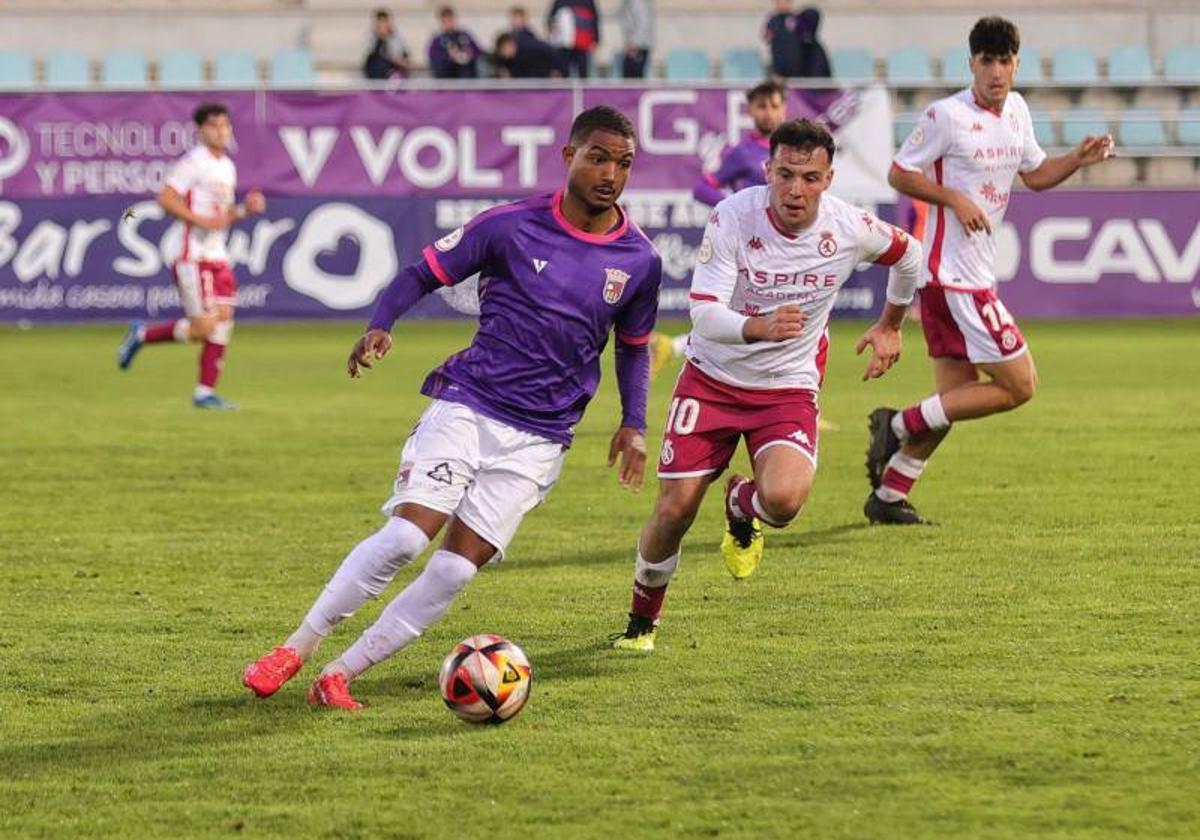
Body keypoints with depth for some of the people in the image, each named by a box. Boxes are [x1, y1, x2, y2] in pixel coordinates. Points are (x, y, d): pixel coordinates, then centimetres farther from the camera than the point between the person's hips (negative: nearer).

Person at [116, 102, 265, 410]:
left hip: (218, 257, 8)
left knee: (223, 322, 1)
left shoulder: (227, 166, 17)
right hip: (193, 256, -8)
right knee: (204, 326, -11)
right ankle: (142, 335, 11)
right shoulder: (194, 163, -10)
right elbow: (165, 199, -18)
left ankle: (205, 392, 6)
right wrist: (201, 220, -24)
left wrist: (245, 209, 7)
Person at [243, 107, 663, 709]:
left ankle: (340, 676, 1)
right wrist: (379, 327, -15)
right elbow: (423, 273, 3)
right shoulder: (511, 226, -5)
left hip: (539, 439, 2)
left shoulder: (640, 262, 3)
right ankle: (295, 649, -3)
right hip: (466, 405, -2)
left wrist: (634, 425, 10)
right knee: (406, 533, -18)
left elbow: (632, 345, 21)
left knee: (459, 566, -9)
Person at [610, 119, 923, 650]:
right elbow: (703, 312, -26)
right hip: (712, 380, -1)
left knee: (783, 501, -27)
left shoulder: (850, 229, -13)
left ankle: (743, 507, 13)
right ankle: (643, 619, 24)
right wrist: (757, 328, -45)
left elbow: (908, 255, 10)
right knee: (674, 512, -5)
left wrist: (890, 325, 21)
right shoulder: (732, 218, -20)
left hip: (789, 388, 1)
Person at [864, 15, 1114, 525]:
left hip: (975, 275, 9)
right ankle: (901, 425, -4)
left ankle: (888, 496, 15)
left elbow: (1035, 175, 24)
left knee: (957, 395, 11)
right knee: (1019, 385, -10)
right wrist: (955, 198, -18)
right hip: (953, 275, -9)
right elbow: (899, 173, -8)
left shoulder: (1016, 110, 12)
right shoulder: (947, 116, -13)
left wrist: (1078, 158, 7)